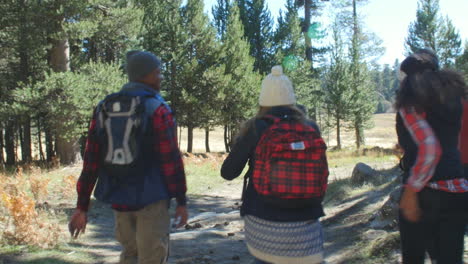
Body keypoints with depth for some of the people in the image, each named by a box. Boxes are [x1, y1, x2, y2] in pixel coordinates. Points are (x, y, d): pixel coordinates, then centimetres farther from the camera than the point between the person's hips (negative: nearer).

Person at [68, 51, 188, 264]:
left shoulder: (103, 109, 5)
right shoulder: (158, 109, -12)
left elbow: (91, 161, 3)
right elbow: (171, 159, -14)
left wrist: (82, 206, 6)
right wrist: (181, 201, -5)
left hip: (118, 198, 6)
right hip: (150, 199, -6)